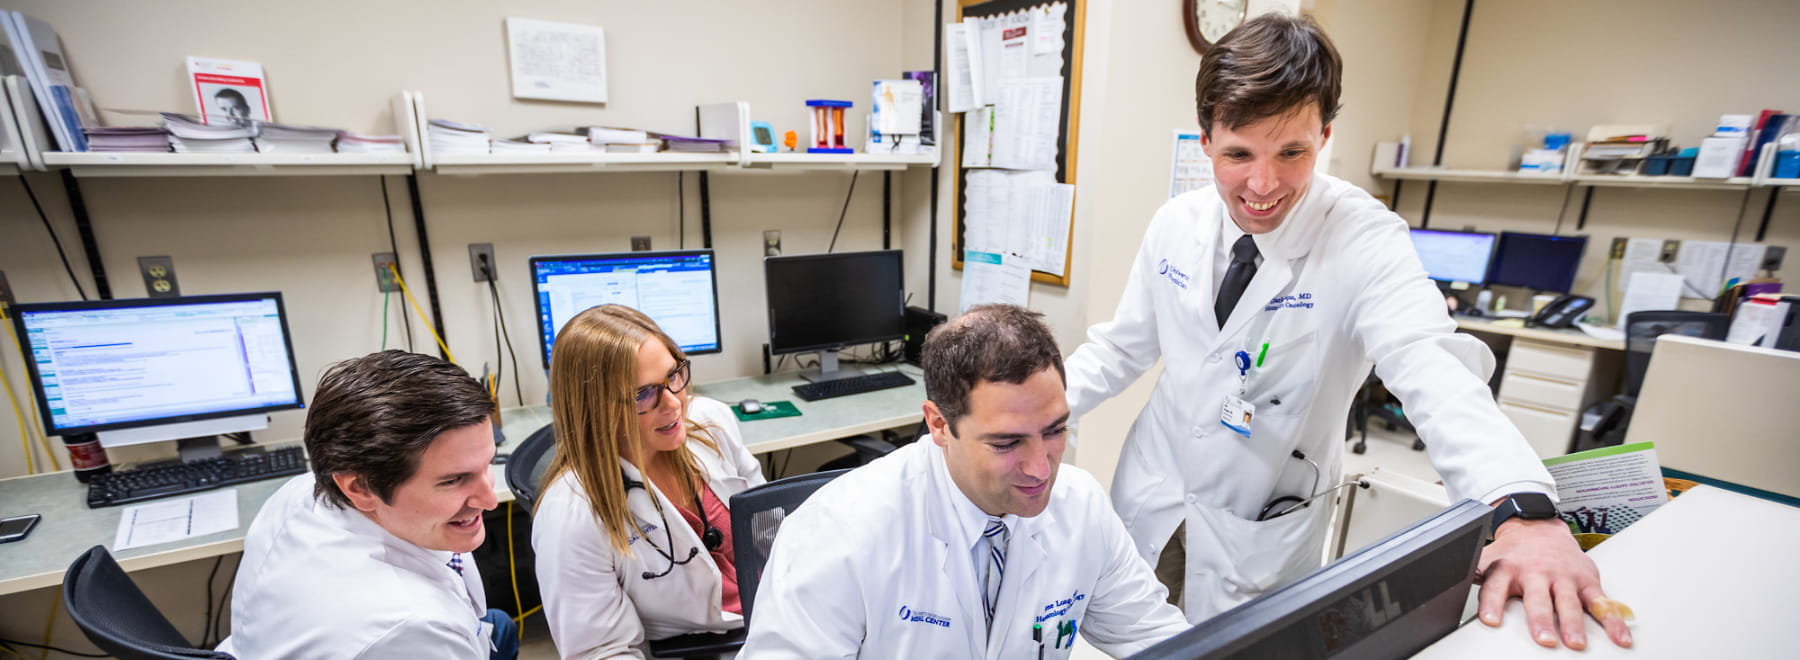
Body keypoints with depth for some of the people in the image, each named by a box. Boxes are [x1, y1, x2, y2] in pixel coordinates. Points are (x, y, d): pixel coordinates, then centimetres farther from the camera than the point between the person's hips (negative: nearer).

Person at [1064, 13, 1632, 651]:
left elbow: (1430, 366, -33)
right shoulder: (1176, 224, -8)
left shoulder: (1362, 240, -19)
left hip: (1257, 533, -3)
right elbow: (1122, 347, 0)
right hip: (1151, 497, 4)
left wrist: (1522, 508, -50)